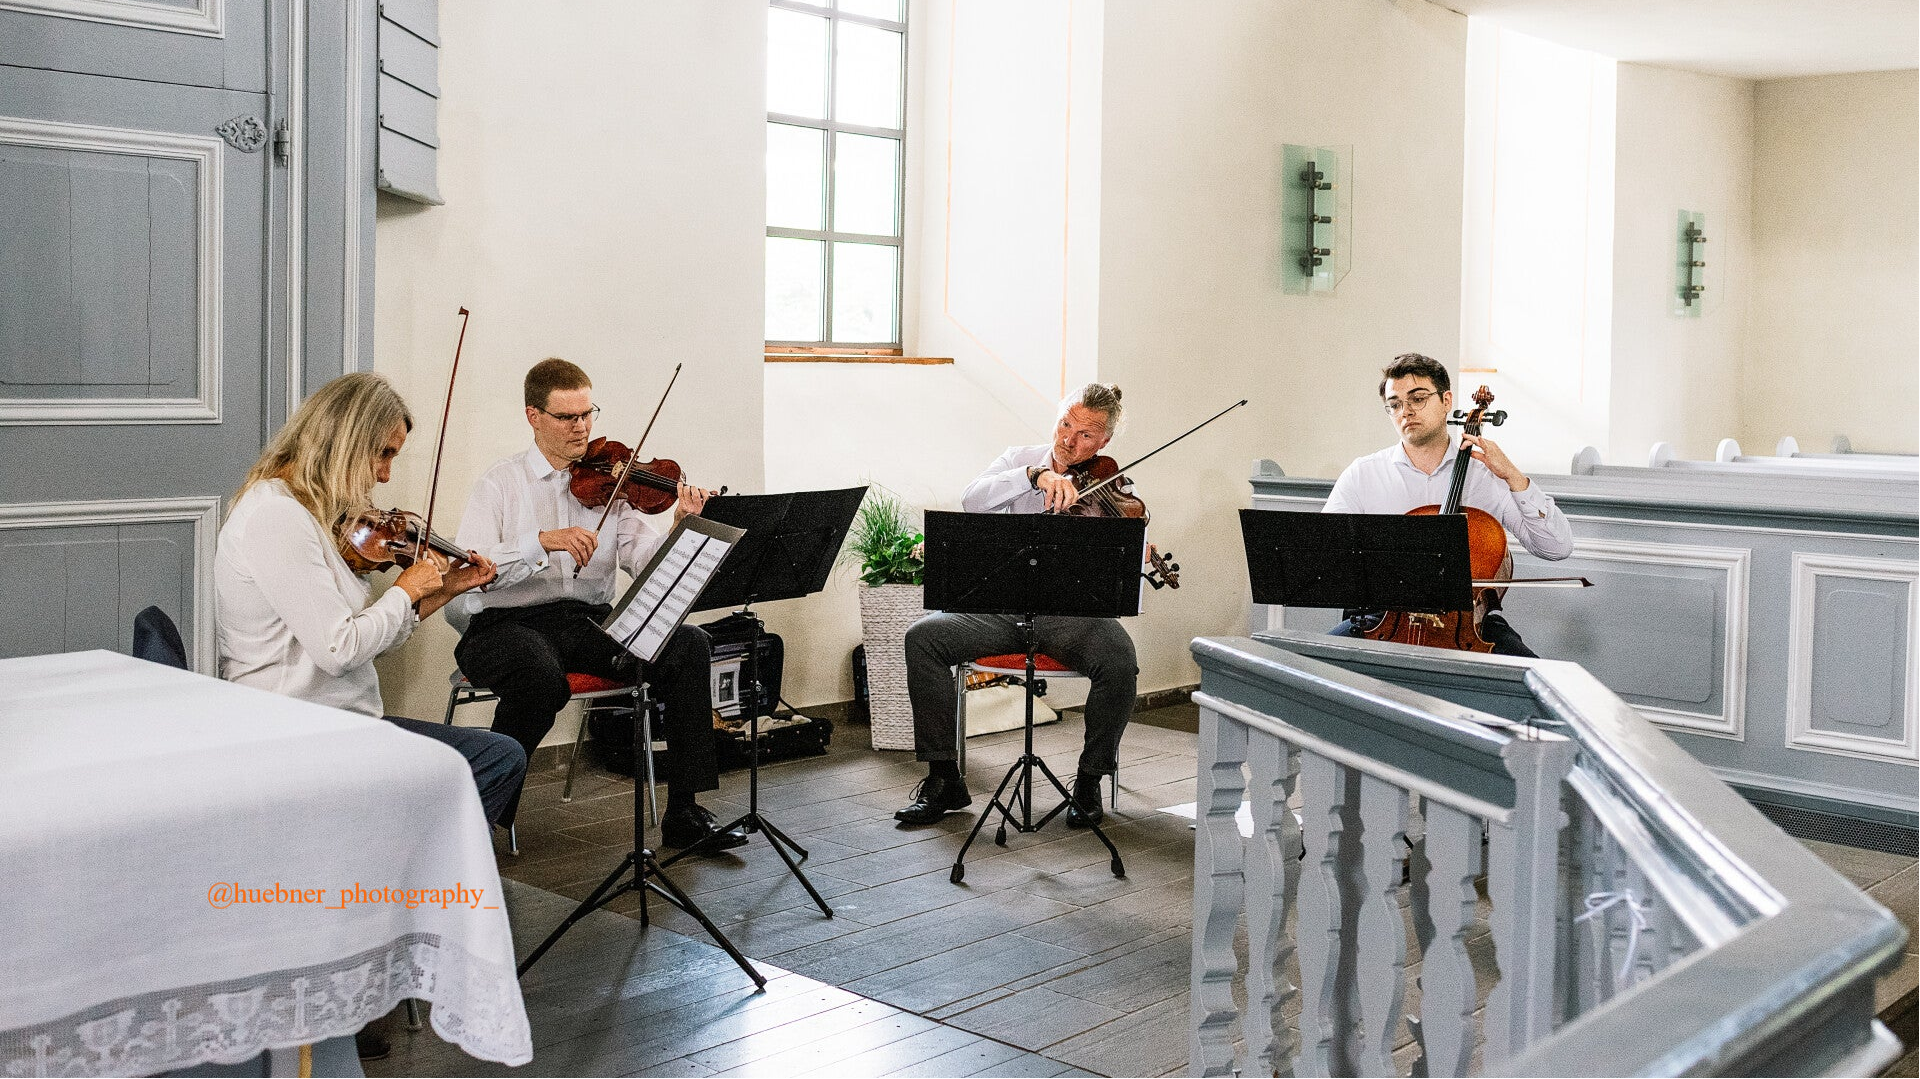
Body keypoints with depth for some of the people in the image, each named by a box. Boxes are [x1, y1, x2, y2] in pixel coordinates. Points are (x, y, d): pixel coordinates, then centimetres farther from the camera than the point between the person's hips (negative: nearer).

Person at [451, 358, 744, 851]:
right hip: (510, 623, -4)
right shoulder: (500, 484, 2)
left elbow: (643, 559, -2)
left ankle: (684, 812, -12)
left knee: (689, 645, -19)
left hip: (593, 620, 4)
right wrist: (544, 542, -26)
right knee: (541, 677, -38)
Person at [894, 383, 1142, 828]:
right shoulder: (1021, 459, 9)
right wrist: (1037, 475, -26)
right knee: (924, 637, -21)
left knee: (1120, 661, -32)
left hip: (1071, 610, -2)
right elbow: (973, 500, -13)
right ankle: (944, 780, -11)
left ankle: (1089, 782, -8)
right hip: (1004, 606, 2)